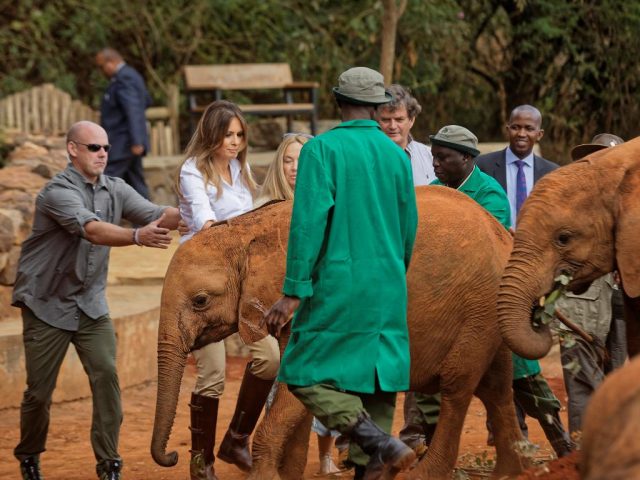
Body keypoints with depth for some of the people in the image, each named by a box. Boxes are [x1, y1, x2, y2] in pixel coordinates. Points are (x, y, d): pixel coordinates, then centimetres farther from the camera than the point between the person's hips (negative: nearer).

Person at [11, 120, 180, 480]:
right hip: (48, 304, -4)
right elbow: (92, 230, -35)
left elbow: (156, 214, -12)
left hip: (91, 303, 4)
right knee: (40, 391, 2)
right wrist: (138, 237, -51)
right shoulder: (58, 192, -19)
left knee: (107, 376, -12)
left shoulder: (114, 190, 1)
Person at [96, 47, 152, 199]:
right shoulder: (130, 74, 15)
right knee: (136, 182, 9)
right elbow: (146, 100, 28)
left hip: (122, 144, -11)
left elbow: (133, 110, -25)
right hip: (131, 142, 11)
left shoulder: (124, 79, -17)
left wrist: (136, 141, -29)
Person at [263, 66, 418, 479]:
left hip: (338, 286, -5)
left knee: (307, 376, -1)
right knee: (377, 378, 8)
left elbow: (309, 222, -14)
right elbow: (409, 228, 14)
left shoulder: (322, 149, -7)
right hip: (388, 291, 5)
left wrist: (293, 293, -13)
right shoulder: (397, 155, 8)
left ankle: (380, 444, -16)